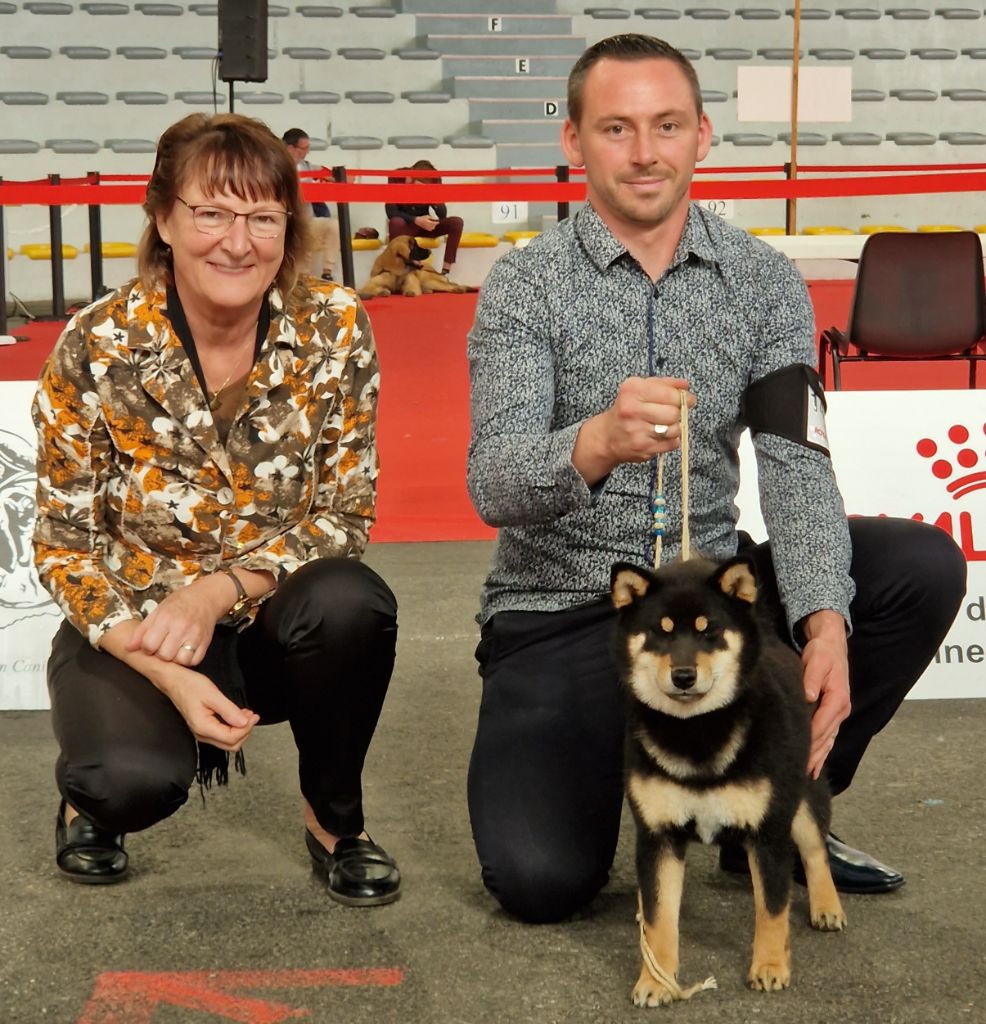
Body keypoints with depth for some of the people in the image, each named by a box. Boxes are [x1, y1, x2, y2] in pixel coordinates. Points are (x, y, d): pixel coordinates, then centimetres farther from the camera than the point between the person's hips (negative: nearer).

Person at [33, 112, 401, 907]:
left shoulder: (334, 327, -12)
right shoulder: (98, 347, -14)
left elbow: (345, 514, -9)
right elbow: (65, 547, -9)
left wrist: (219, 589, -25)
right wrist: (171, 676, -22)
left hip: (275, 625, 2)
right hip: (134, 631, -1)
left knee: (351, 603, -33)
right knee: (139, 778, -33)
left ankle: (335, 818, -4)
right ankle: (94, 799, 9)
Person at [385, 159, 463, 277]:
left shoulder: (433, 183, -15)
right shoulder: (397, 178, -22)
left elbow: (443, 215, -15)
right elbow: (391, 212, -25)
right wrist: (416, 220, -37)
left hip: (425, 226, 3)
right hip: (405, 226, -3)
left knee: (456, 222, -22)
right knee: (396, 222, -39)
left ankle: (445, 272, -23)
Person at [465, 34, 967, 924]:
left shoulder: (765, 282, 1)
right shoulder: (524, 286, -7)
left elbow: (796, 466, -11)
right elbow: (495, 486, -20)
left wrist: (825, 623, -29)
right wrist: (597, 444, -43)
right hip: (559, 612, -3)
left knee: (922, 566, -19)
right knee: (540, 878, -23)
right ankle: (606, 766, 15)